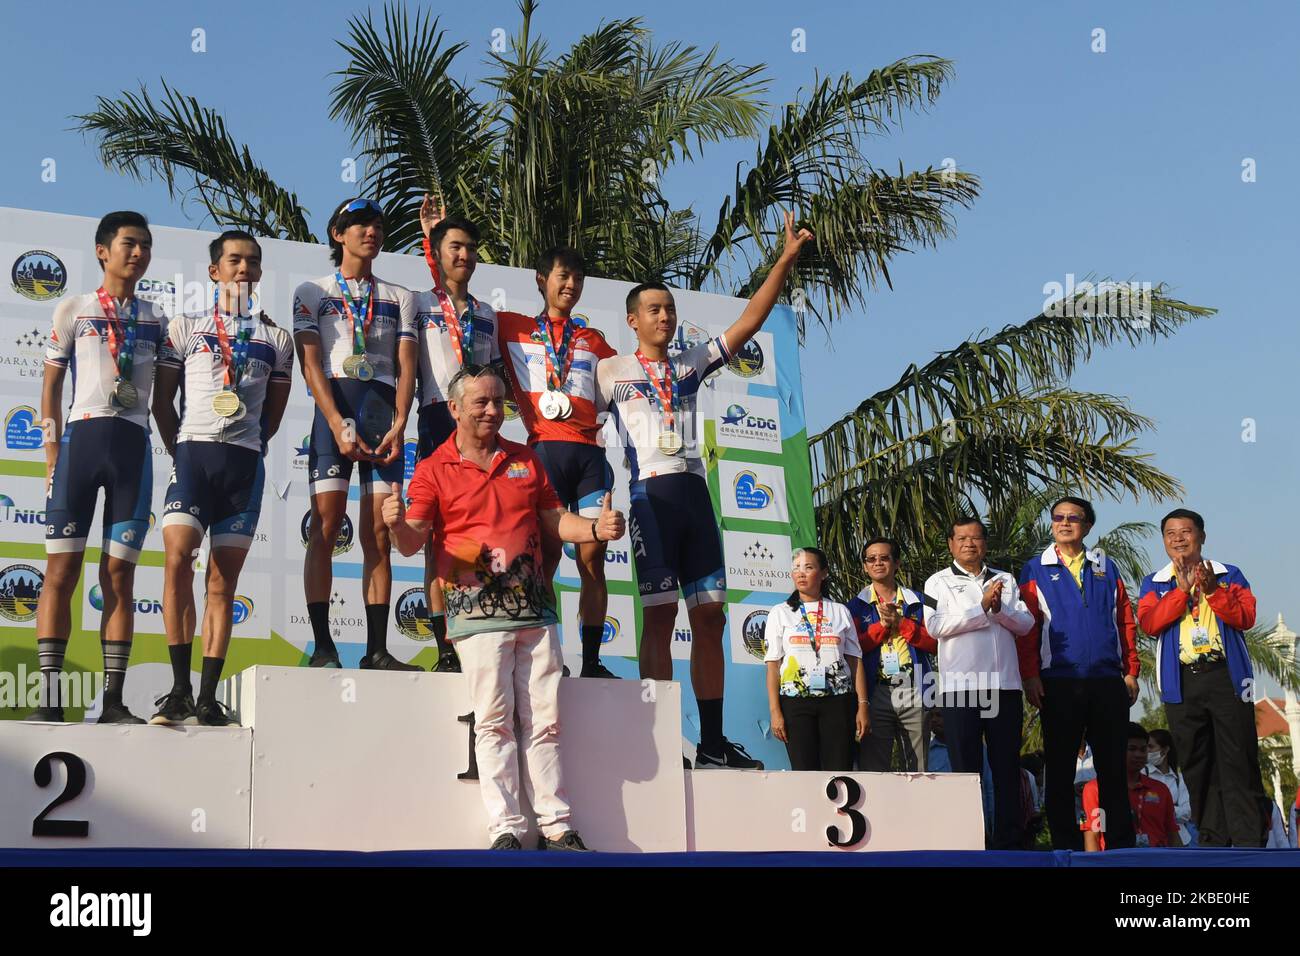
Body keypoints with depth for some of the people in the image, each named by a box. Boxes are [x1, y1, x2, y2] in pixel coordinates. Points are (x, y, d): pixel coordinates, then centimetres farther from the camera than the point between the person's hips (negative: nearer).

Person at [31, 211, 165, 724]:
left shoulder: (157, 320, 15)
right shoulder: (73, 309, 9)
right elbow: (50, 388, 8)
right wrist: (52, 457, 0)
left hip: (135, 446, 2)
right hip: (82, 437, -2)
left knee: (120, 574, 1)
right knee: (61, 568, -5)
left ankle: (113, 700, 2)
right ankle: (50, 698, -4)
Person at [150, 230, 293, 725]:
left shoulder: (277, 340, 16)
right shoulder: (185, 327, 12)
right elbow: (162, 399, 11)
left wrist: (248, 446, 7)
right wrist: (179, 449, 3)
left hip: (245, 461, 1)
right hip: (194, 449, -1)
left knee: (224, 578, 0)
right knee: (178, 557, -19)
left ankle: (208, 697, 2)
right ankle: (180, 688, -14)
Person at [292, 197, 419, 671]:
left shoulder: (400, 297, 20)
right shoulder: (312, 292, 13)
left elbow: (406, 366, 9)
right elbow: (311, 364, 1)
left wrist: (398, 427, -7)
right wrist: (338, 425, -13)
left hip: (385, 409, 2)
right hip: (335, 406, -2)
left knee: (379, 534, -2)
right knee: (326, 526, -10)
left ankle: (377, 649, -3)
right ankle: (322, 646, -10)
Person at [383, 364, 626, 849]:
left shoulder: (525, 460, 16)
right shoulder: (434, 469, 3)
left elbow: (553, 519, 19)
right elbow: (413, 541, -4)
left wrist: (595, 528, 0)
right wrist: (397, 524, -27)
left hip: (534, 608, 4)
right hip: (478, 611, -4)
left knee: (544, 720, 4)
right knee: (495, 719, -7)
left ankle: (557, 827, 8)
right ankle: (506, 829, -4)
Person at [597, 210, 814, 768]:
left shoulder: (691, 365, 20)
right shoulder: (612, 371, 9)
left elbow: (750, 321, 15)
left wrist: (786, 259, 9)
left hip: (696, 492, 5)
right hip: (651, 493, -5)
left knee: (709, 615, 2)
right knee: (660, 615, -9)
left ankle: (713, 742, 5)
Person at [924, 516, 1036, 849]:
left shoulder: (1005, 580, 16)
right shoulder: (939, 582, 6)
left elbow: (1026, 624, 7)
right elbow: (936, 625, -9)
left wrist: (1000, 609, -12)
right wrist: (982, 608, -11)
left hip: (1004, 684, 3)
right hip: (960, 685, -3)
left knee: (1007, 765, 6)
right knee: (965, 767, 1)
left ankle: (1008, 839, 11)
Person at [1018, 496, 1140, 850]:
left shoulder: (1106, 568, 13)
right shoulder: (1035, 569, 6)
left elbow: (1126, 622, 11)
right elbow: (1026, 625, 0)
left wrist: (1131, 671, 3)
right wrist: (1030, 676, -8)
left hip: (1107, 681, 2)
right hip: (1058, 683, -2)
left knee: (1113, 767, 5)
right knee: (1060, 768, 3)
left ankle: (1121, 843, 11)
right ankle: (1065, 844, 9)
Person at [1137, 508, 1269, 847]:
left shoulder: (1229, 575, 10)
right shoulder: (1154, 583, 13)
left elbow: (1246, 618, -4)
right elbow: (1149, 623, -4)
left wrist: (1212, 590, -16)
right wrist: (1181, 589, -12)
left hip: (1227, 676, -2)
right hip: (1181, 682, 2)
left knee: (1239, 761, -6)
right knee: (1197, 765, 4)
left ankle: (1249, 841, -5)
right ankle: (1212, 839, 11)